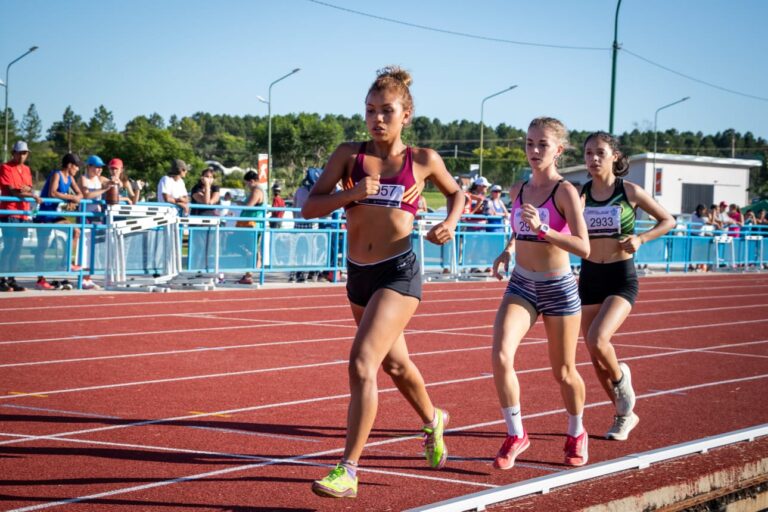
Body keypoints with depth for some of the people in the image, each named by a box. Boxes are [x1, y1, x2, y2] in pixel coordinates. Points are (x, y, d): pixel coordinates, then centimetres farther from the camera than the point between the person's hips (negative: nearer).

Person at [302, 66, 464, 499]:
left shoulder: (422, 160, -1)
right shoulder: (349, 155, 2)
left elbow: (457, 193, 18)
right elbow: (310, 208, -2)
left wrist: (450, 224, -2)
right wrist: (351, 193, -18)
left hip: (399, 272, -5)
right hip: (359, 273, 5)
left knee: (362, 364, -19)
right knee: (394, 362, 24)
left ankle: (349, 471, -14)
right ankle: (433, 420, 53)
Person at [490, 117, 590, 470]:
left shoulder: (565, 192, -12)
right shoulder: (518, 190, 5)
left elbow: (584, 247, -22)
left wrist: (542, 229, -32)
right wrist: (506, 252, 9)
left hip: (558, 288, -4)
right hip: (521, 286, 4)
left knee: (563, 373, 10)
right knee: (500, 356, -19)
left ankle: (576, 434, 37)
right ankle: (515, 435, -2)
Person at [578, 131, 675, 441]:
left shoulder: (629, 192, -5)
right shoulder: (581, 193, 1)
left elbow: (668, 221, 5)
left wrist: (640, 239, -10)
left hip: (622, 278, -4)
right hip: (589, 277, 4)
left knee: (597, 340, -26)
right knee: (596, 358, 8)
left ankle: (621, 376, 7)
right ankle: (625, 414, 29)